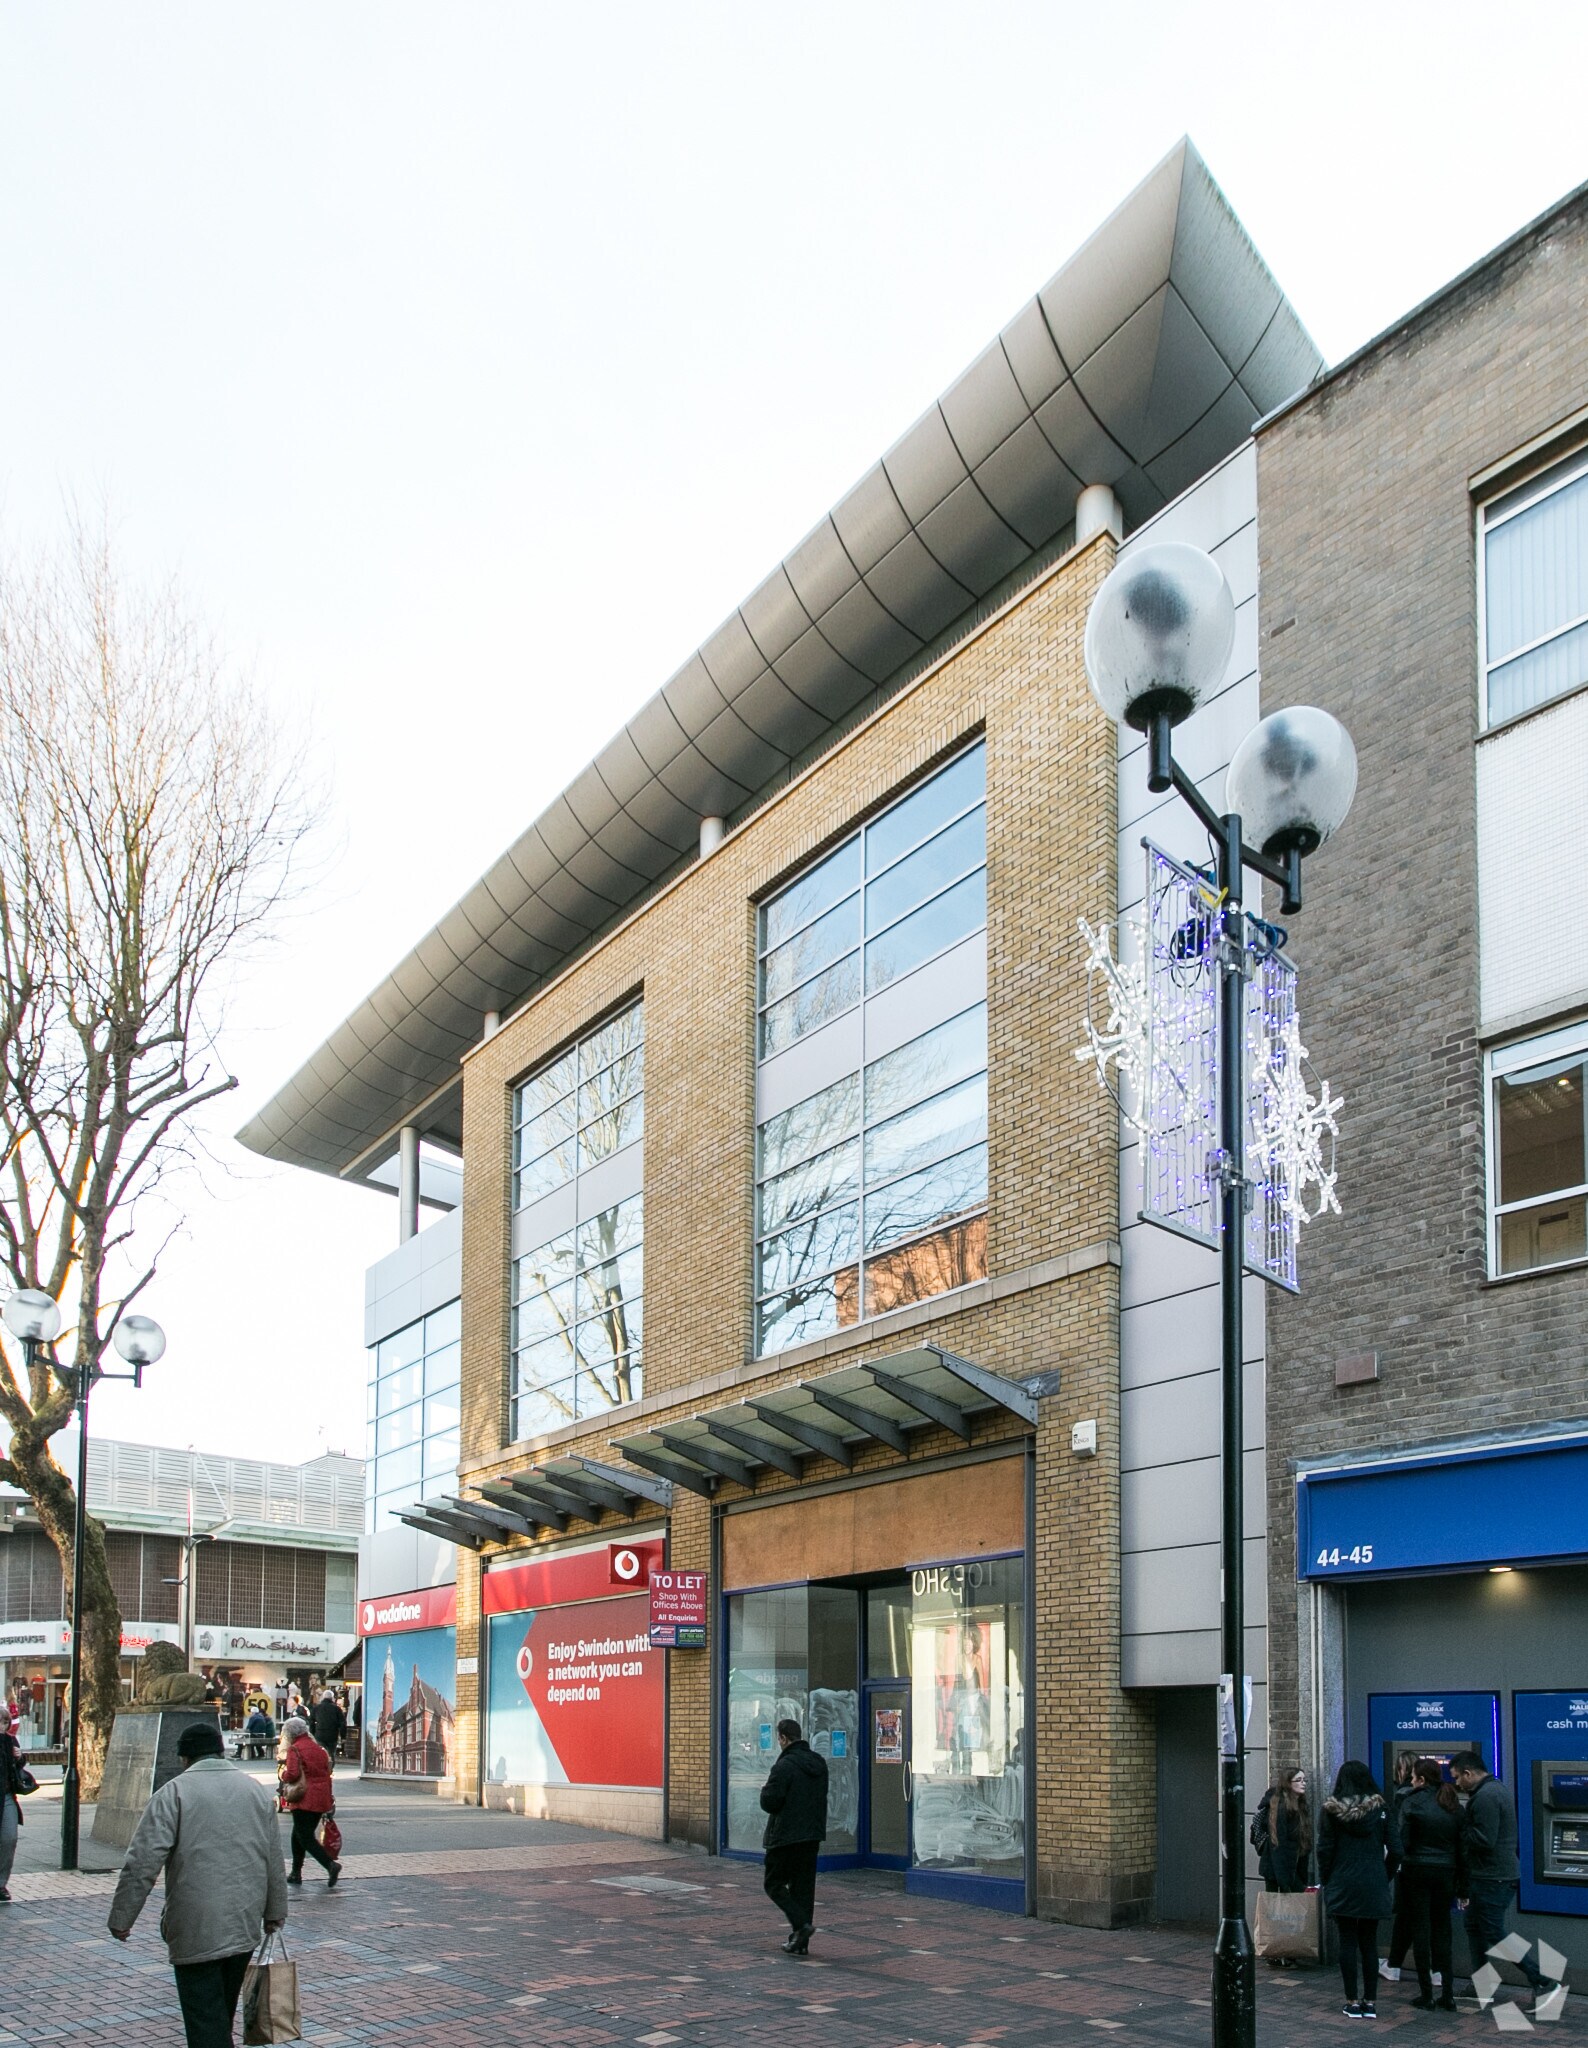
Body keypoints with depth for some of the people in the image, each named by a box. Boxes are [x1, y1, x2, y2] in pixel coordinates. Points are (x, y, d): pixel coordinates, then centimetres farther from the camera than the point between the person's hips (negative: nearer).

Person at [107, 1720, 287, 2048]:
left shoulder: (174, 1793, -6)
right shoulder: (257, 1790, 11)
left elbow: (142, 1864, -12)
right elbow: (275, 1864, 15)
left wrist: (121, 1918, -5)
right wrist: (274, 1914, 24)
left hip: (196, 1928, -5)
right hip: (245, 1924, 5)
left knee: (205, 2022, -4)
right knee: (223, 2013, 20)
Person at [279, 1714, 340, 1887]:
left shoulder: (295, 1749, -8)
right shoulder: (318, 1748, 15)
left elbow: (292, 1774, -20)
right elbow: (327, 1774, 17)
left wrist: (283, 1774, 2)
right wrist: (330, 1799, 22)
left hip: (304, 1800, -8)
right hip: (321, 1800, 8)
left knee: (305, 1838, -6)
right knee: (298, 1835, 20)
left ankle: (330, 1865, -22)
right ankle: (296, 1873, 21)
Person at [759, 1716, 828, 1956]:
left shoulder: (785, 1765, -18)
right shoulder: (819, 1763, 9)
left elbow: (769, 1802, -17)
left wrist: (765, 1790, 2)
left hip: (785, 1836, -7)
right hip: (812, 1835, 7)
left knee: (774, 1883, 5)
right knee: (804, 1886, 11)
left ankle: (801, 1923, -13)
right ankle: (799, 1941, 12)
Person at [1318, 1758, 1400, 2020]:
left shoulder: (1332, 1811, -5)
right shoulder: (1381, 1810, -1)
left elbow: (1325, 1850, -5)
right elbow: (1395, 1850, -2)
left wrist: (1326, 1880, 9)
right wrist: (1385, 1877, 12)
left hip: (1342, 1886, -2)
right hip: (1374, 1887, 2)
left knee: (1348, 1942, 4)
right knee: (1369, 1942, 9)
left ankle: (1353, 2002, 5)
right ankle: (1370, 2001, 10)